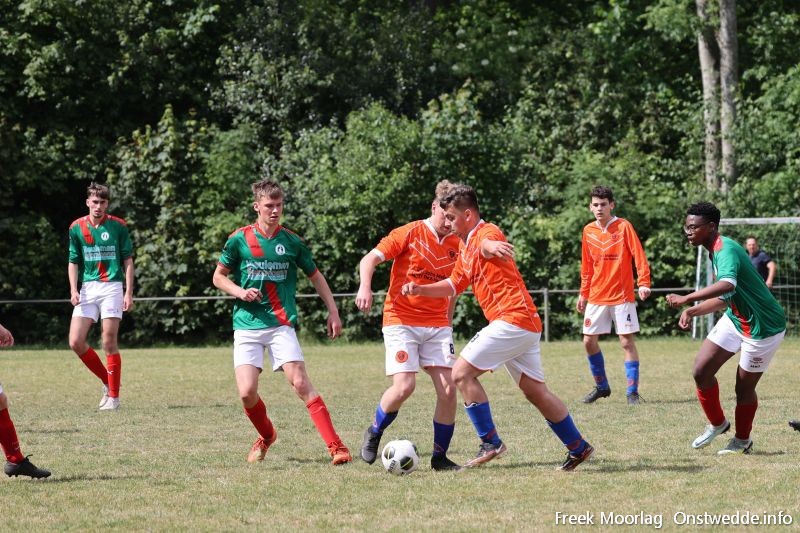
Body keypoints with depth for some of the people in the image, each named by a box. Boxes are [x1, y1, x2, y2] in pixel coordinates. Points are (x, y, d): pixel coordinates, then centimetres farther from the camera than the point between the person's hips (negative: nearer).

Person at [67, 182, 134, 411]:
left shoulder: (118, 226, -1)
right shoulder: (76, 227, 6)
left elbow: (128, 261, 2)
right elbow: (73, 261, 12)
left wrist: (129, 293, -5)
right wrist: (73, 290, -2)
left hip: (112, 287, -3)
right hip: (87, 288, 4)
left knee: (109, 343, -7)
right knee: (76, 342, -4)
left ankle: (113, 396, 2)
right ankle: (107, 382, 15)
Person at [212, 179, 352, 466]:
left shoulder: (292, 242, 4)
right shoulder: (239, 240, 1)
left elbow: (315, 275, 16)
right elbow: (219, 277, 11)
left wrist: (333, 311, 9)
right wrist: (240, 292, -9)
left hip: (281, 325, 0)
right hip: (247, 326, 1)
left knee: (300, 383, -16)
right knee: (247, 392, -10)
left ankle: (336, 446, -15)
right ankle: (266, 435, 21)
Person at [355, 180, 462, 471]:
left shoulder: (456, 245, 7)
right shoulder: (410, 233, -6)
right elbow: (370, 259, -8)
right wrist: (365, 287, -26)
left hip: (437, 325, 4)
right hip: (401, 320, -4)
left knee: (448, 388, -8)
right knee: (404, 385, -18)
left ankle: (440, 456, 4)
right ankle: (374, 433, 10)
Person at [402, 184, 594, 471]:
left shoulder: (488, 231, -8)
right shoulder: (466, 248, 21)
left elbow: (487, 244, -32)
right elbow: (454, 285, 27)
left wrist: (491, 246, -57)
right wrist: (420, 289, 12)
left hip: (513, 319, -10)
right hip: (526, 325, 10)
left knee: (462, 373, -10)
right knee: (536, 391, 13)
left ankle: (490, 443, -8)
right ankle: (579, 447, 19)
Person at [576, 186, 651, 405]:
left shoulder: (623, 226, -7)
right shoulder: (588, 231, 7)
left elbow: (639, 256, -12)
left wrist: (643, 283, -23)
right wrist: (583, 293, 16)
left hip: (622, 295, -5)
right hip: (596, 297, 5)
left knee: (627, 341, -6)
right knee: (589, 340, 3)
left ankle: (632, 391, -1)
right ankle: (601, 386, 19)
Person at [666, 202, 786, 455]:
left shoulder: (726, 249, -26)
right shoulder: (715, 251, 6)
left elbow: (727, 285, -48)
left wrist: (687, 299, -52)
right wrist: (692, 311, 6)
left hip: (763, 327, -9)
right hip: (735, 319, 9)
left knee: (744, 387, 3)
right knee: (701, 370, -2)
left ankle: (742, 441, 26)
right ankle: (717, 424, 20)